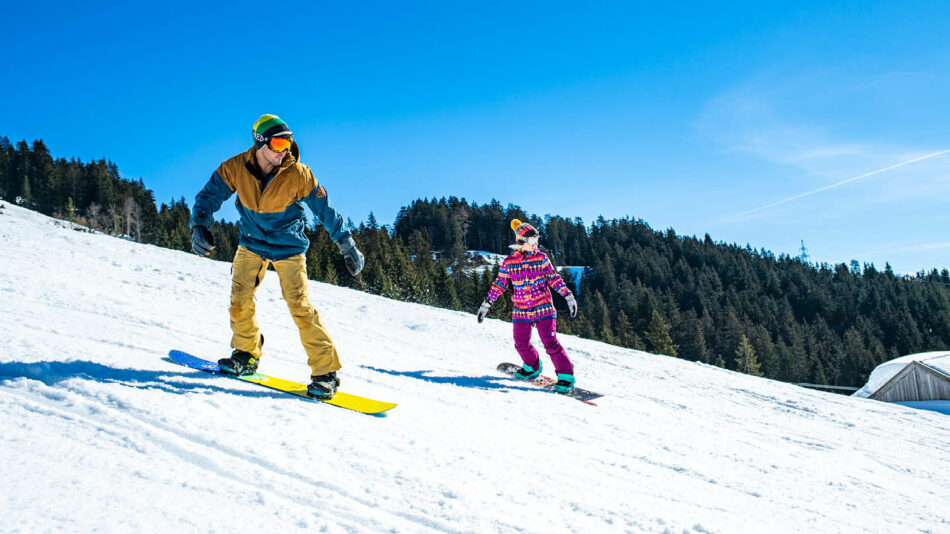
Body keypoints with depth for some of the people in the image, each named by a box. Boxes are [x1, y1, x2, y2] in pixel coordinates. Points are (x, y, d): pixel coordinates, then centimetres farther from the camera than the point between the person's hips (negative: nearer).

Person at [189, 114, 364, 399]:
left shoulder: (298, 175, -19)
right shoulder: (236, 168, -14)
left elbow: (325, 209, -10)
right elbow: (209, 196, -6)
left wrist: (347, 245, -6)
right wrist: (199, 226, -25)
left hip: (288, 246, -3)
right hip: (252, 242, 4)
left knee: (299, 306, -13)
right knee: (240, 300, -2)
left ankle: (326, 372, -7)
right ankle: (247, 355, 24)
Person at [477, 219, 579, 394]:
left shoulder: (541, 258, -1)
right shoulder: (509, 262, 0)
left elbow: (554, 278, 6)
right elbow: (499, 284, 7)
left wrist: (568, 296, 1)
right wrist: (486, 304, 4)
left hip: (543, 308, -2)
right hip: (521, 311, 2)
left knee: (551, 343, -9)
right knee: (521, 344, 7)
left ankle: (566, 376, 1)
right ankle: (533, 367, 36)